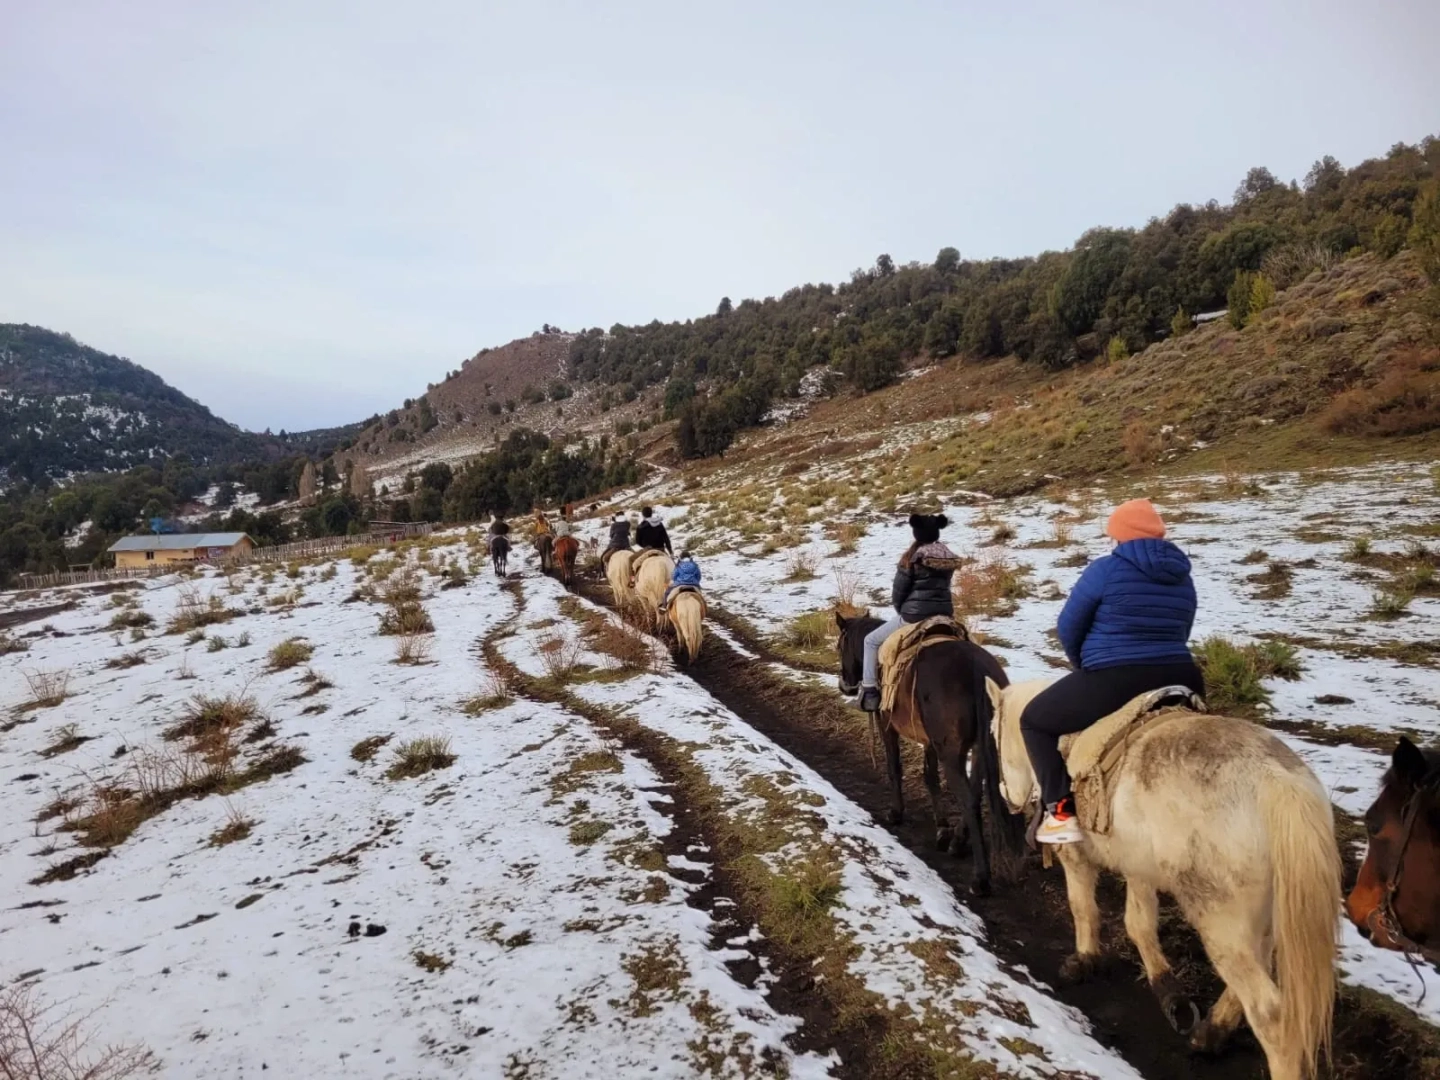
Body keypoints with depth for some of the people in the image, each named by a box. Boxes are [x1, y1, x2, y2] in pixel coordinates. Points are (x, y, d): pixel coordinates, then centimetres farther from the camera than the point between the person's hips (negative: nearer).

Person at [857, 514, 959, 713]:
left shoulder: (913, 556, -11)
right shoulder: (950, 558, 7)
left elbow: (898, 591, -7)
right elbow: (942, 585, 13)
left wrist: (901, 610, 12)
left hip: (914, 615, -6)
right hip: (944, 614, 6)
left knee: (871, 641, 11)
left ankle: (870, 691, 4)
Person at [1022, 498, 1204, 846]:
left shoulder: (1106, 569, -6)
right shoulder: (1182, 576, 13)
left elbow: (1069, 628, 0)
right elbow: (1180, 634, 21)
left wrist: (1085, 665, 18)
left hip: (1113, 682, -7)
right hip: (1179, 680, 7)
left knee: (1035, 720, 12)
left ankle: (1062, 813, 0)